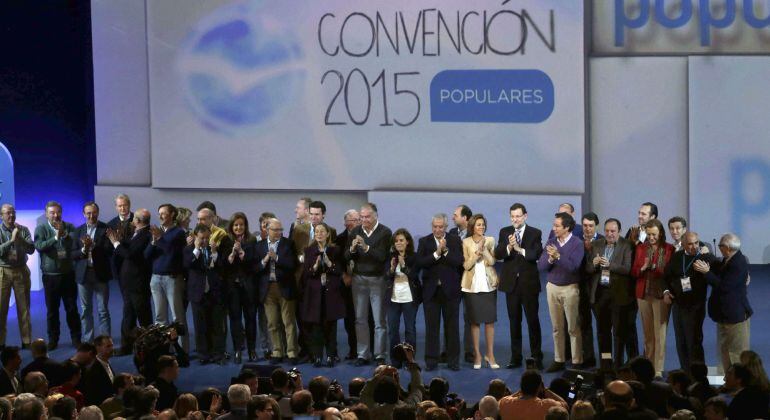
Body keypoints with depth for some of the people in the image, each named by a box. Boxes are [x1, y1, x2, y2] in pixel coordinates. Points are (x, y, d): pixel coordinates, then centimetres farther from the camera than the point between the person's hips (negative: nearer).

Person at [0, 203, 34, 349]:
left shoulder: (23, 230, 4)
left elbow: (31, 249, -3)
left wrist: (20, 238, -16)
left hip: (21, 271, 2)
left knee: (24, 308, 4)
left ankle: (27, 341, 9)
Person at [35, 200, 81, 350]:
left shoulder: (69, 227, 2)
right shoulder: (41, 229, -2)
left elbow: (75, 242, -13)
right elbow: (39, 246, -18)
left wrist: (64, 234, -29)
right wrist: (55, 237, -29)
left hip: (68, 274, 1)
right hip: (50, 275, -1)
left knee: (72, 308, 4)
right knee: (52, 309, 6)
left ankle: (76, 338, 11)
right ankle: (53, 340, 13)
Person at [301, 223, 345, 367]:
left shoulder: (335, 251, 5)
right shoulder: (309, 251, 7)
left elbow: (340, 271, 1)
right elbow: (305, 273, 2)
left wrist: (329, 264, -15)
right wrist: (314, 267, -16)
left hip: (331, 292, 0)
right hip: (315, 293, 1)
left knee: (330, 326, 1)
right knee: (316, 325, -1)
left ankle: (331, 356, 6)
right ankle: (317, 357, 4)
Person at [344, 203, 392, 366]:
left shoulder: (385, 232, -6)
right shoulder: (355, 232, 6)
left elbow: (383, 256, -16)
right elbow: (346, 256, 4)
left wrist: (366, 248, -27)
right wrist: (352, 248, -17)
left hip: (377, 279, -4)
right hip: (359, 279, 4)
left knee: (379, 321, -1)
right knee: (360, 320, 4)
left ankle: (380, 355, 4)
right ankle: (363, 354, 9)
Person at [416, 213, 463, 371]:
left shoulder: (455, 241, 4)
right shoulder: (424, 241, 5)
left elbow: (459, 262, -8)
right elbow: (420, 263, -8)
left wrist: (445, 251, -17)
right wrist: (436, 253, -16)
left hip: (450, 289, 0)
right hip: (431, 289, 1)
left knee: (452, 326, 3)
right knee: (431, 326, 3)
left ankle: (453, 360, 10)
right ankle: (431, 360, 8)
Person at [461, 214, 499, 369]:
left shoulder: (490, 241, 5)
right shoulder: (466, 242, 1)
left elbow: (492, 261, -5)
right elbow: (466, 265, -3)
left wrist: (484, 248, -17)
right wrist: (476, 253, -16)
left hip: (488, 284, 1)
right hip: (472, 285, -1)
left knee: (490, 320, 1)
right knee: (475, 320, 2)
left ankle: (490, 354, 8)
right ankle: (477, 354, 10)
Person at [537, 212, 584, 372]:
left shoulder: (577, 243, -9)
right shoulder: (551, 242, 4)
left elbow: (574, 266, -21)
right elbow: (541, 266, 0)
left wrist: (558, 256, -29)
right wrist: (550, 259, -19)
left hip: (570, 288, -5)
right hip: (552, 287, 5)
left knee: (573, 328, -2)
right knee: (557, 327, 10)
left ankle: (577, 362, 3)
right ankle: (558, 360, 17)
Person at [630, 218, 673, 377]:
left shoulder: (669, 249, -1)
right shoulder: (640, 248, 9)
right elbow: (633, 272, 8)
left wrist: (657, 269, -20)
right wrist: (642, 268, -13)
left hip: (661, 295, -4)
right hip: (643, 294, 4)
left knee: (660, 333, -7)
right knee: (647, 333, 10)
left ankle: (658, 370, -6)